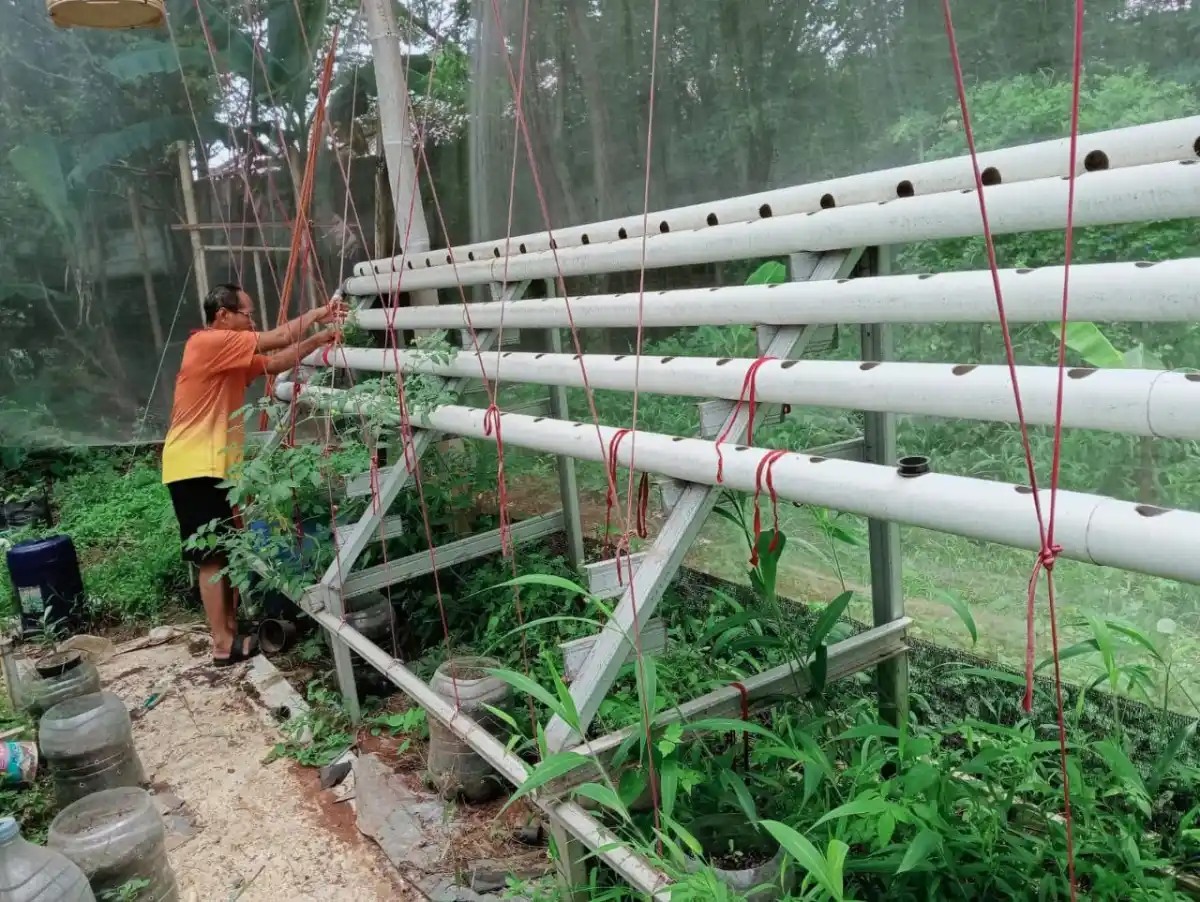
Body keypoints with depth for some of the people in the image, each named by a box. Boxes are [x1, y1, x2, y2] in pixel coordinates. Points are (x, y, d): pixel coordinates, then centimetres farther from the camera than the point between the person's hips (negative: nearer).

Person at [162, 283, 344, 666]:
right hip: (194, 468, -10)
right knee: (213, 556, -6)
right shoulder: (207, 344, -14)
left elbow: (274, 363, 17)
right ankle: (224, 644, 0)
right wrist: (316, 314, -4)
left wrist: (317, 340, 10)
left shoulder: (232, 358, 15)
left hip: (213, 465, 10)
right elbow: (275, 340, -14)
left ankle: (230, 623, 22)